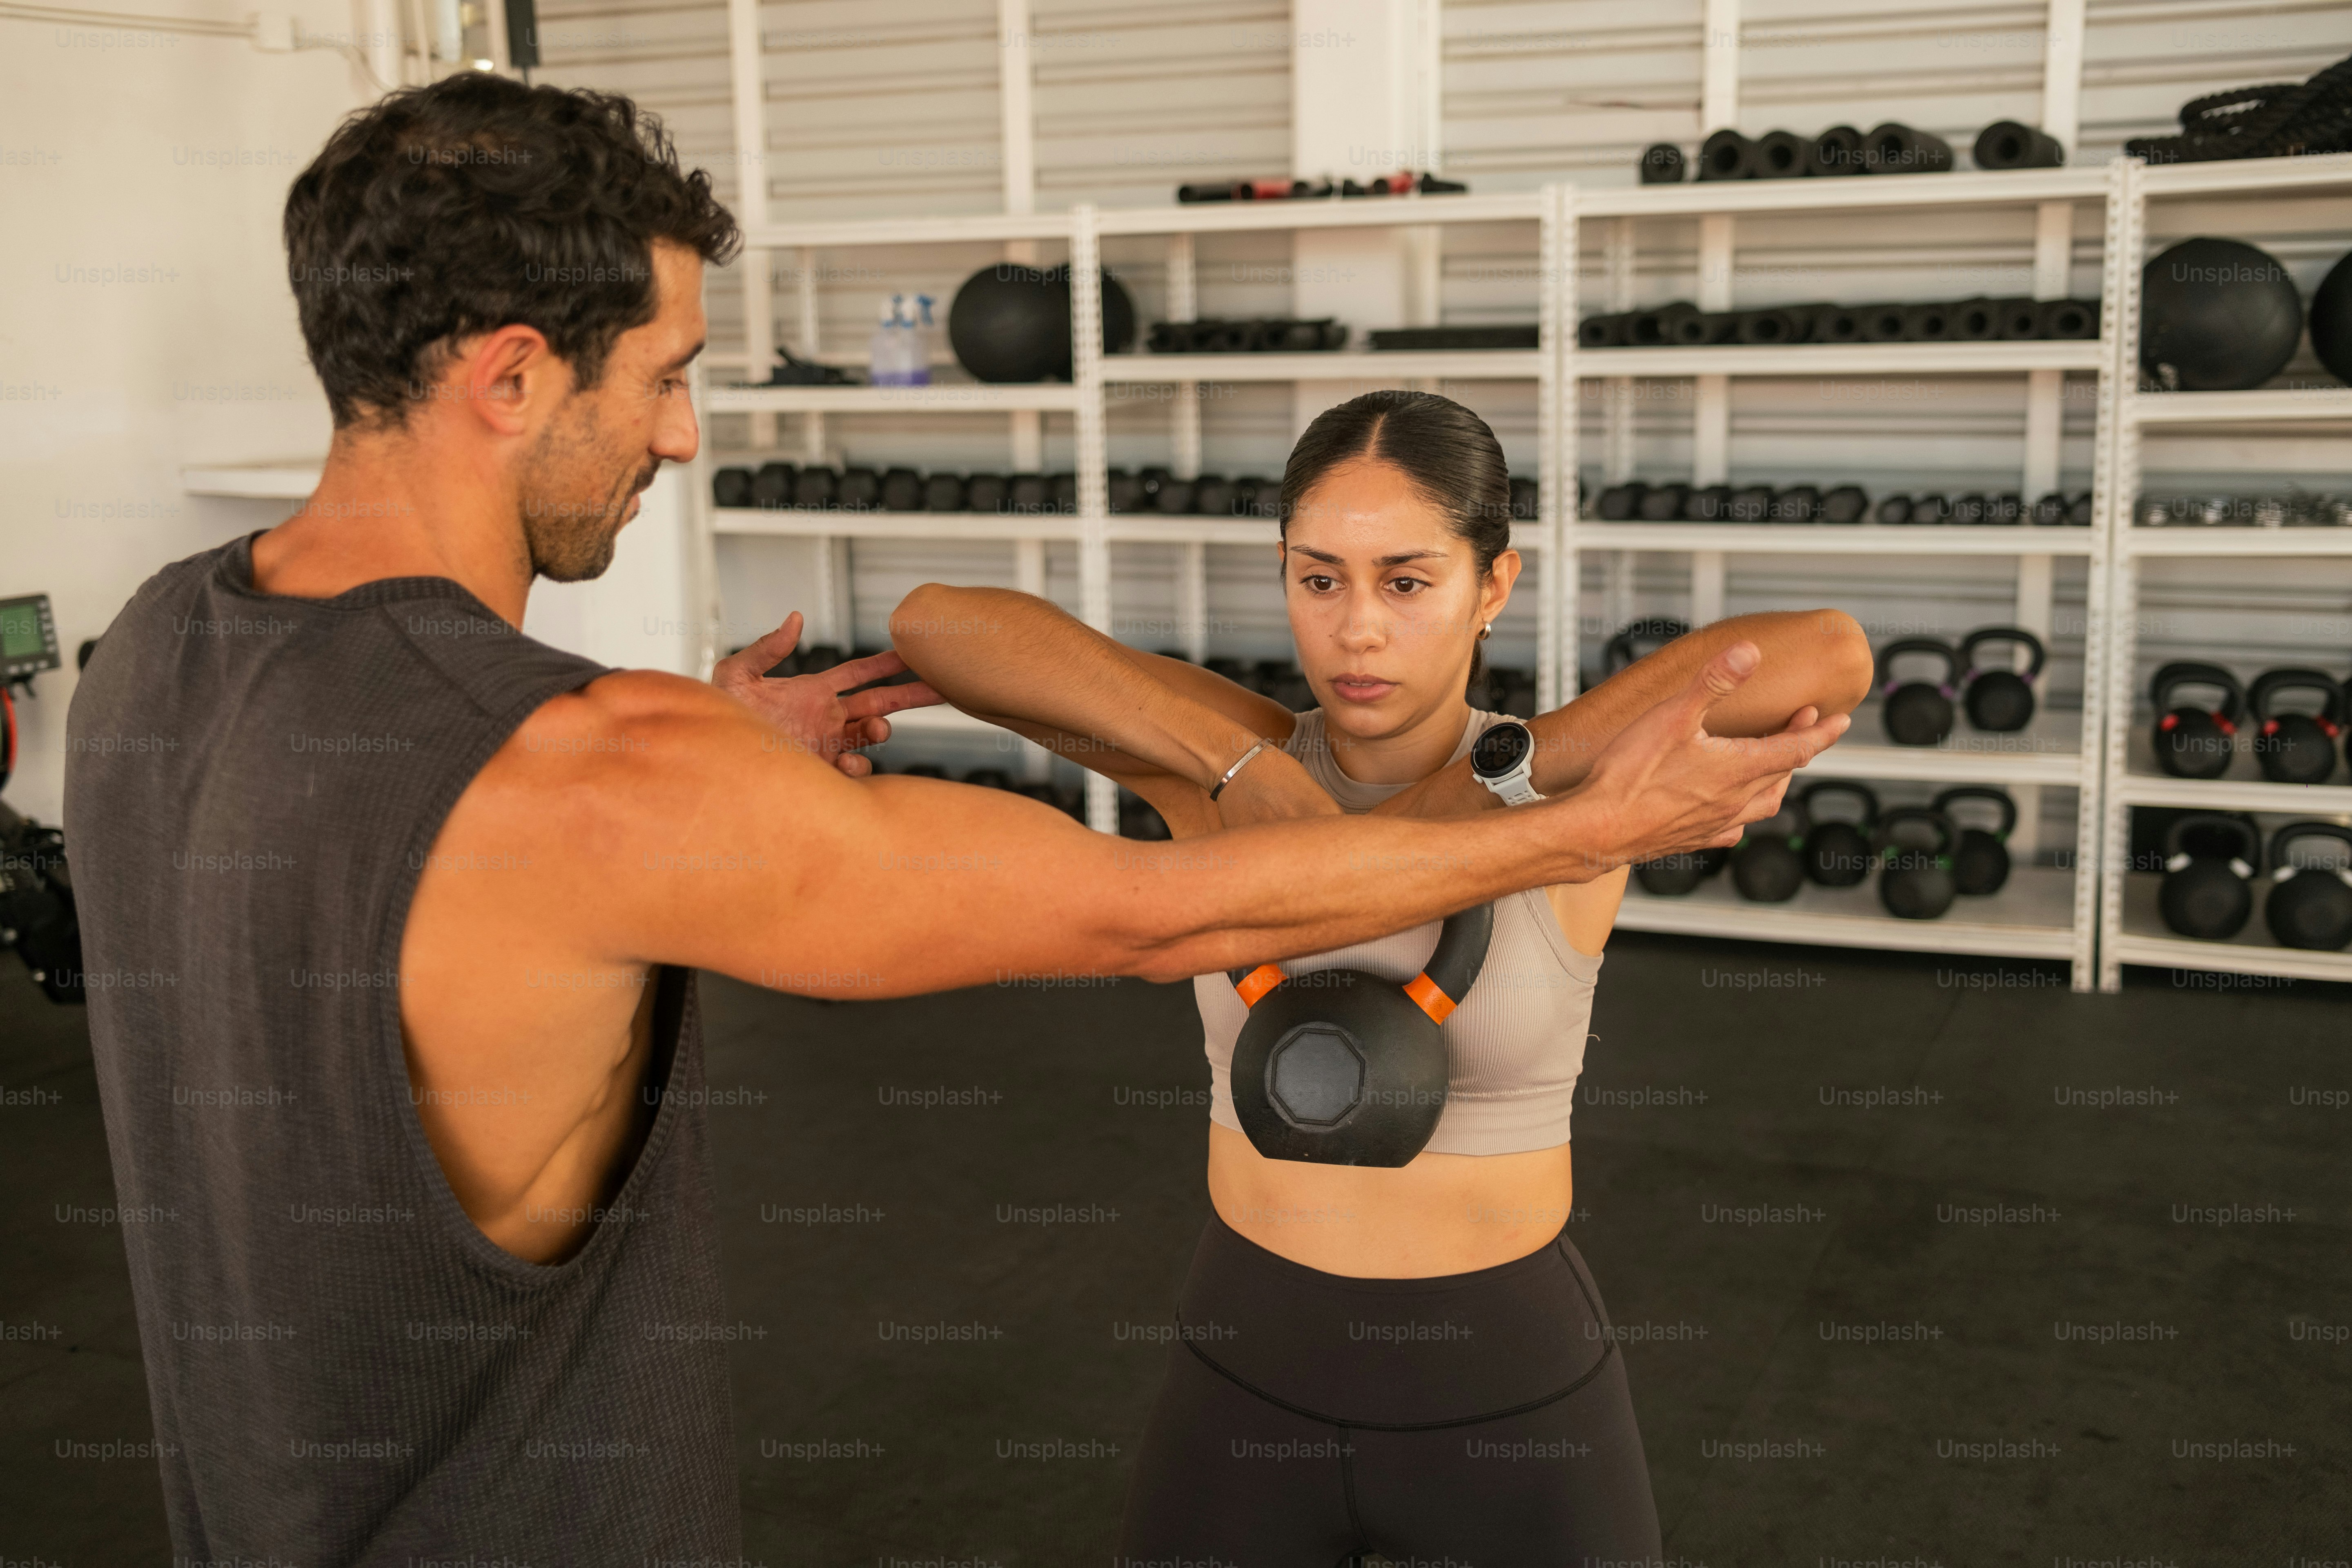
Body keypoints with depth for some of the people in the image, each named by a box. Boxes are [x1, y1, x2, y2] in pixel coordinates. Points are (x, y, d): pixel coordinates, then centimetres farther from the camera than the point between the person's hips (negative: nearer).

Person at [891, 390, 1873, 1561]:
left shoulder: (1570, 795, -13)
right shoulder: (1225, 770, -9)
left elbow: (1829, 658, -28)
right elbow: (935, 625, -18)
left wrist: (1500, 781, -26)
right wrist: (1237, 762, -26)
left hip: (1509, 1391, -1)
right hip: (1247, 1377, 2)